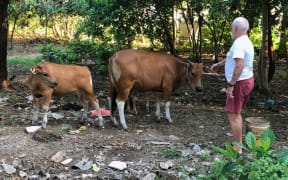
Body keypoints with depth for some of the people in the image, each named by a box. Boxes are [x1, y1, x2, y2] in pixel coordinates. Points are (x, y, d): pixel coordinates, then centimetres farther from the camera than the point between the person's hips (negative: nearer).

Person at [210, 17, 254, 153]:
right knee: (236, 113, 19)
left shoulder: (239, 43, -19)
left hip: (239, 82, -10)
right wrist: (219, 64, 40)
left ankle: (237, 149, -1)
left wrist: (230, 85, -26)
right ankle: (238, 145, 27)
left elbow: (239, 65, -28)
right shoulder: (246, 42, 13)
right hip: (247, 80, 10)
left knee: (233, 115, -5)